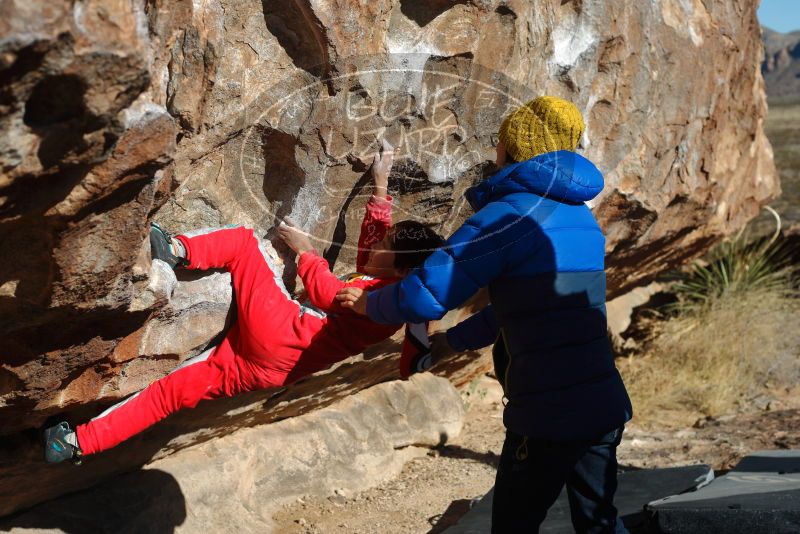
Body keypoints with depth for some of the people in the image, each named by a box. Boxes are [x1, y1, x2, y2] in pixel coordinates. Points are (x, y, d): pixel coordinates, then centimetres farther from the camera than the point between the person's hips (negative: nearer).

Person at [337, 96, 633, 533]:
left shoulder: (508, 214, -11)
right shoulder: (580, 216, 13)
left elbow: (427, 296, -13)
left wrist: (370, 304, 7)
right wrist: (453, 341, 30)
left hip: (548, 418, -7)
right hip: (605, 406, 7)